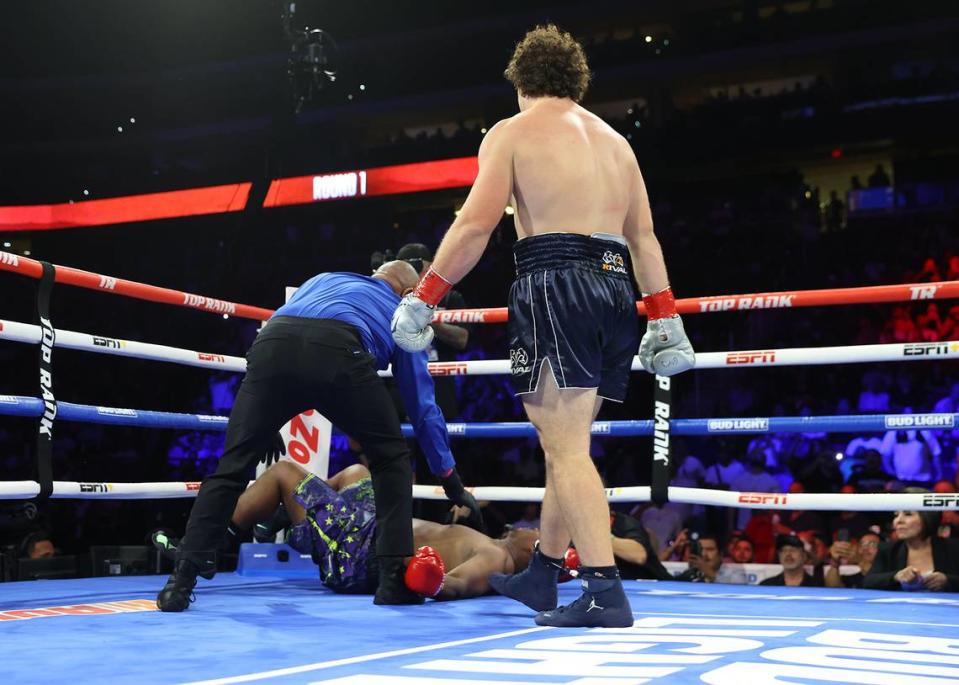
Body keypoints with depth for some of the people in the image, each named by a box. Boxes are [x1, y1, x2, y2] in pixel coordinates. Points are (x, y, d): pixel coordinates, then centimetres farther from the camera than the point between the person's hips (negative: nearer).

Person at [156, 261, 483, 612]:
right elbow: (423, 404, 34)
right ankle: (395, 579, 12)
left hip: (272, 342, 3)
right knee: (391, 458, 18)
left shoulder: (324, 279, 43)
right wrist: (452, 480, 39)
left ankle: (181, 580, 6)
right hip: (337, 350, -2)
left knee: (232, 465, 12)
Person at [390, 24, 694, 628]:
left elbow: (476, 225, -7)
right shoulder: (615, 140, 22)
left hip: (556, 285, -7)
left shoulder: (512, 133, 5)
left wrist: (423, 299, -4)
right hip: (616, 288, 7)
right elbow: (645, 236, 17)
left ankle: (606, 594, -13)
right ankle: (541, 575, 27)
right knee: (566, 443, 16)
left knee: (566, 449, -6)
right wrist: (664, 318, 16)